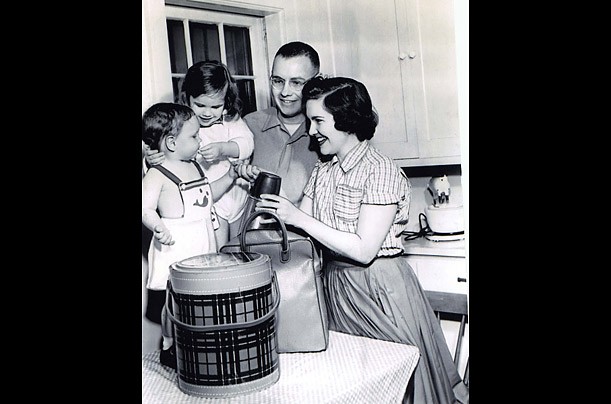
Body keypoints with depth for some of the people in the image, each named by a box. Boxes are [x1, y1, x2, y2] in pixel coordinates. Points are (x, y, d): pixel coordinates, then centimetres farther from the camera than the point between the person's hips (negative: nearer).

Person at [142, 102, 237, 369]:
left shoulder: (194, 167, 12)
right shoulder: (156, 175, -12)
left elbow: (207, 196, 24)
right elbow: (146, 209, -20)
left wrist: (228, 179, 15)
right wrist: (159, 228, -36)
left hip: (203, 242, 8)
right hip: (176, 246, -7)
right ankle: (169, 348, 18)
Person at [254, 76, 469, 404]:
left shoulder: (380, 171, -15)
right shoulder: (322, 172, 8)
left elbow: (363, 250, -21)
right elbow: (301, 229, 7)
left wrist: (299, 217, -22)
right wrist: (272, 210, -10)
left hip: (380, 290, -6)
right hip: (337, 287, 7)